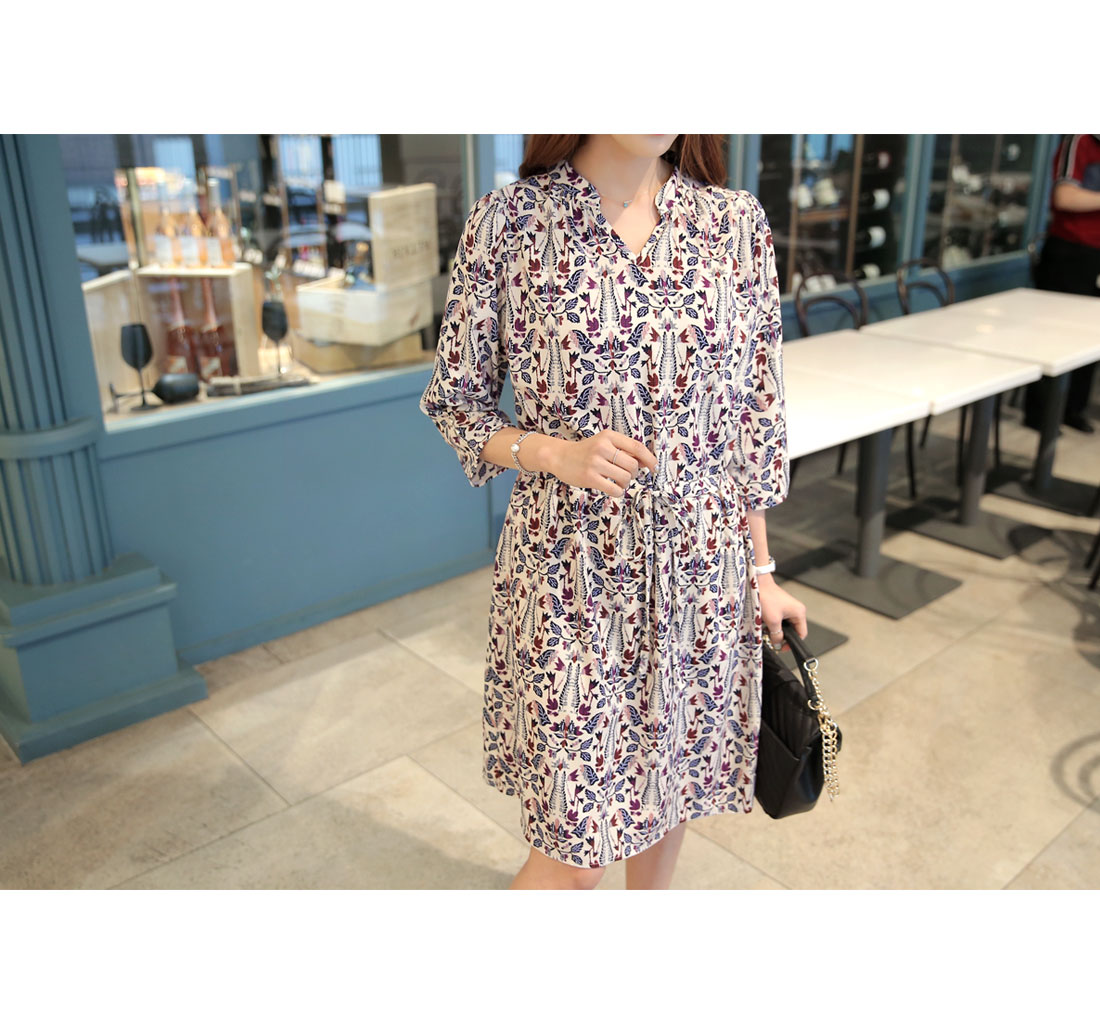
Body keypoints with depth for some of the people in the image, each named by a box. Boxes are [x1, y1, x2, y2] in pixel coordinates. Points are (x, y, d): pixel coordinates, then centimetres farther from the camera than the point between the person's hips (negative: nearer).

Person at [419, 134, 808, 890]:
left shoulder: (737, 223, -1)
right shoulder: (507, 221, -8)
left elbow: (754, 410, 4)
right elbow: (455, 398, -1)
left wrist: (760, 569, 7)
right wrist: (557, 452, -19)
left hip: (699, 571, 4)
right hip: (570, 573, -3)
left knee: (668, 778, 22)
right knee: (578, 843, 4)